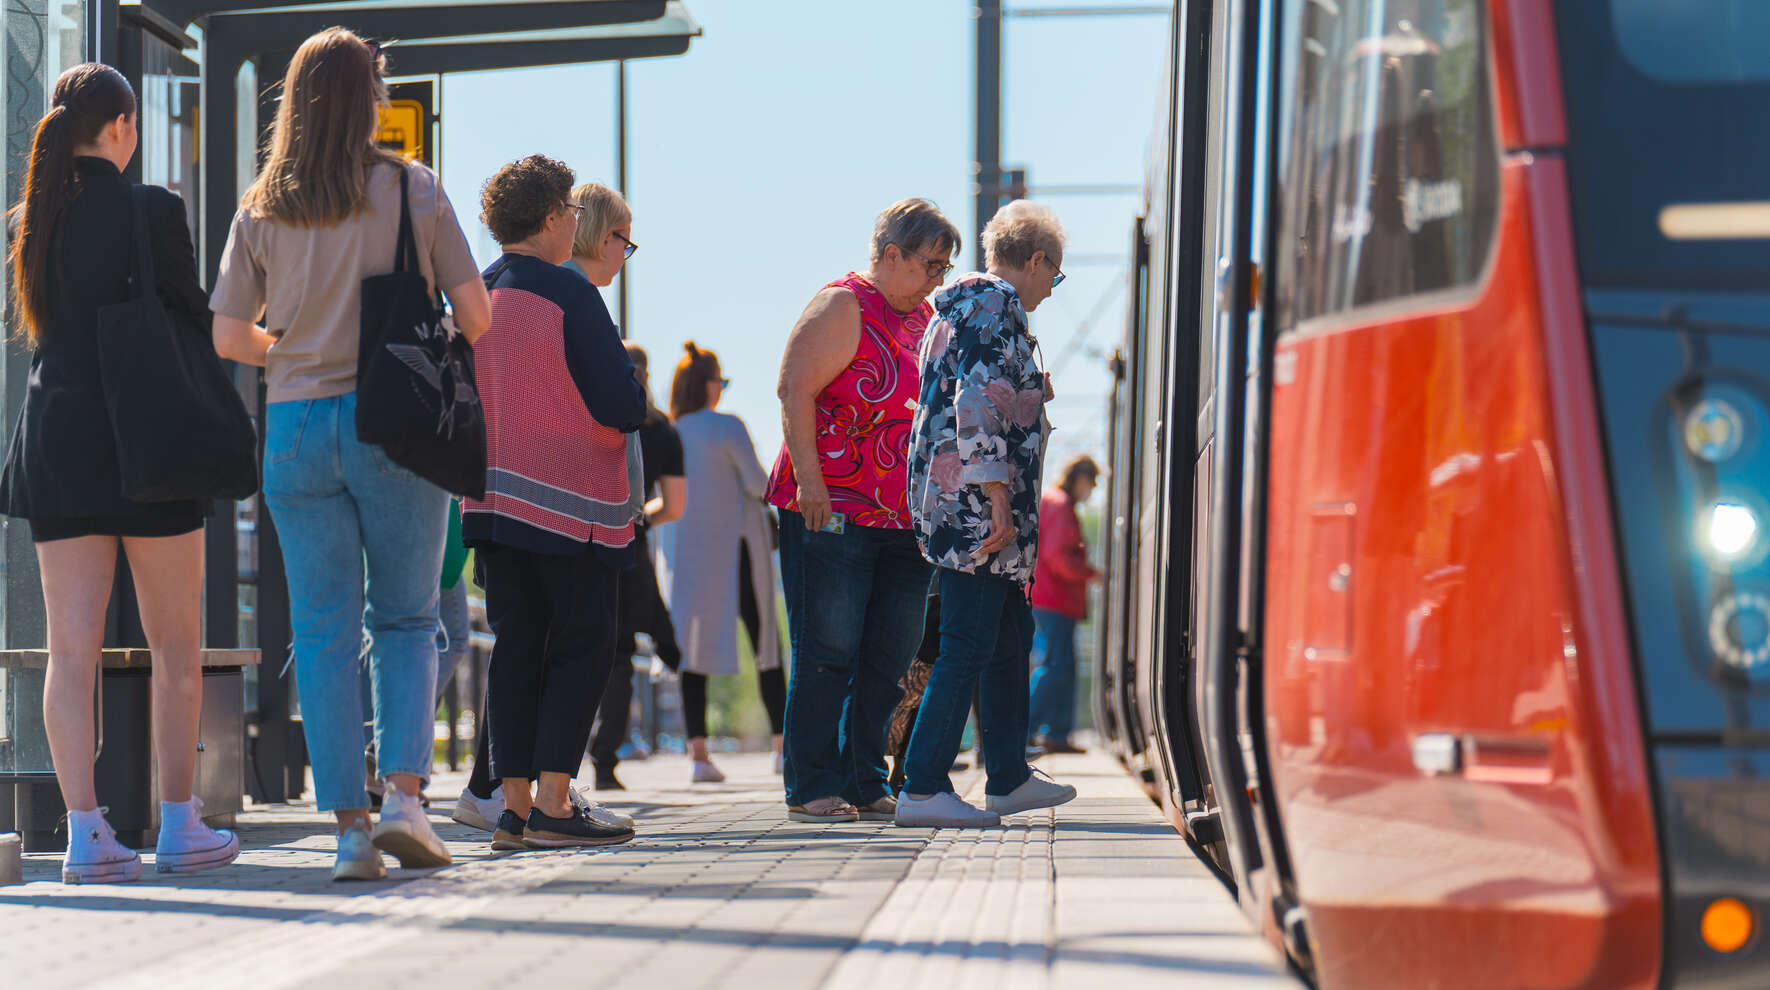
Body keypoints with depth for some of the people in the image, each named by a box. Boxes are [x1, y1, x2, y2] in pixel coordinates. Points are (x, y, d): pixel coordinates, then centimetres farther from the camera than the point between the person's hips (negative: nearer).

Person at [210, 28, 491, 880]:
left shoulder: (261, 209, 3)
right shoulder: (413, 190, -2)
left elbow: (229, 338, 3)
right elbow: (476, 316, -2)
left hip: (296, 427, 1)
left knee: (324, 631, 5)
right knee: (405, 618, 10)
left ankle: (349, 824, 0)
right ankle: (403, 792, -7)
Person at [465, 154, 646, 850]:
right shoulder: (570, 293, -12)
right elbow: (623, 407, -14)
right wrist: (632, 399, 7)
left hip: (494, 499, 7)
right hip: (571, 503, -7)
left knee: (516, 647, 8)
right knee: (583, 646, -1)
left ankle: (515, 803, 6)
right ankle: (553, 802, -7)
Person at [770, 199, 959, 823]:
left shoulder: (923, 317, 18)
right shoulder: (844, 307, -6)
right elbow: (795, 390, -14)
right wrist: (808, 480, -21)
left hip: (903, 518, 8)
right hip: (833, 513, -8)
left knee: (888, 659, 6)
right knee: (828, 654, -6)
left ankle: (866, 785, 12)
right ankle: (812, 789, -3)